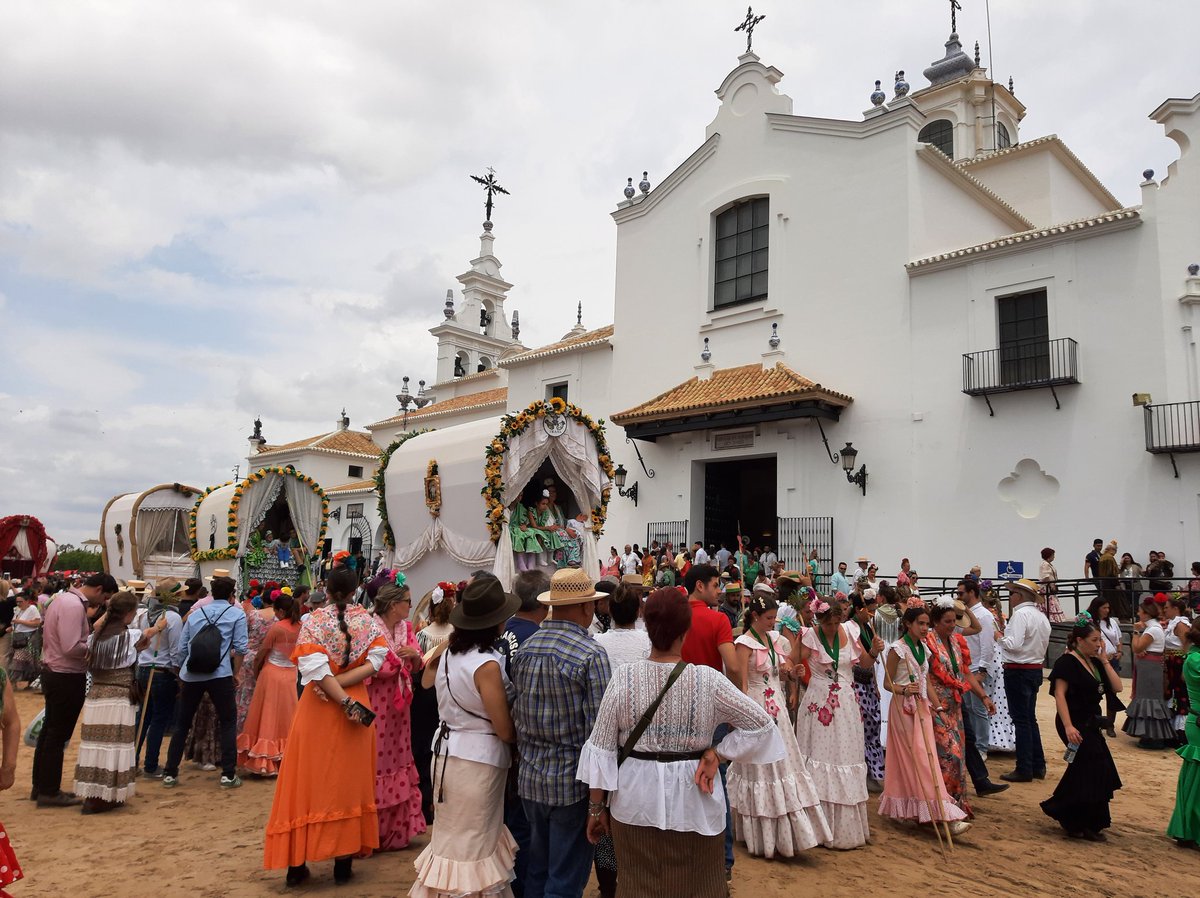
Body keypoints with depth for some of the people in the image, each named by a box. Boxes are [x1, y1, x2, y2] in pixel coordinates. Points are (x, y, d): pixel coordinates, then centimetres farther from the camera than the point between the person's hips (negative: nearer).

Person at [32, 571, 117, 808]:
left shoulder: (62, 598, 10)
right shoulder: (74, 606, -21)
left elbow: (63, 640, 14)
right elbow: (71, 647, -27)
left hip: (53, 672, 10)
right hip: (67, 677, -10)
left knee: (49, 730, 17)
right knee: (58, 735, 0)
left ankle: (41, 786, 28)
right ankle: (49, 792, 10)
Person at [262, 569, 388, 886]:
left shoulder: (313, 621, -7)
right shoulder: (367, 621, -2)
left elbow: (315, 668, -19)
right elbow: (376, 659, -15)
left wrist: (345, 702, -21)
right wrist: (345, 684, -17)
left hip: (318, 709, -1)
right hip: (356, 702, 1)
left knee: (308, 780, 9)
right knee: (348, 781, 10)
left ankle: (297, 863, 13)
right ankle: (344, 862, 15)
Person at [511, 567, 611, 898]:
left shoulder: (525, 648, 2)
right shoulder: (591, 654, -17)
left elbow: (516, 713, 9)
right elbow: (598, 727, -19)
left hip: (530, 777, 6)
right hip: (572, 781, -6)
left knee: (537, 869, 21)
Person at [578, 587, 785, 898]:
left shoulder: (623, 677, -12)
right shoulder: (708, 679, -14)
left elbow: (601, 749, -7)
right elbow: (761, 724, -8)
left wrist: (596, 807, 4)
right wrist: (717, 755, -4)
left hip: (635, 800, 1)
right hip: (693, 801, 0)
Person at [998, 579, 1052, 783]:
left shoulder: (1020, 614, -17)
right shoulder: (1041, 616, 12)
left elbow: (1014, 644, -24)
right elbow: (1044, 646, 18)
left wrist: (1000, 637, -7)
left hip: (1018, 671, -9)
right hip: (1036, 669, 9)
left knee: (1021, 720, -3)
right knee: (1030, 718, 16)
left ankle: (1024, 770, 2)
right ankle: (1038, 766, 21)